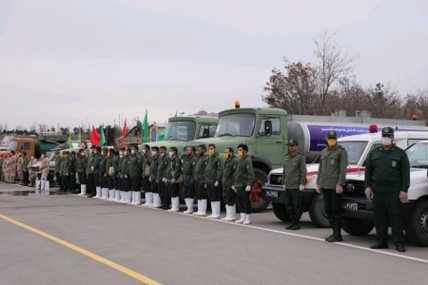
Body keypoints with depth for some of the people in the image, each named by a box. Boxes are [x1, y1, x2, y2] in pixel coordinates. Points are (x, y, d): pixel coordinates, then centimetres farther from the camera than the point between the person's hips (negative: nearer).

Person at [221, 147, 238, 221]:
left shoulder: (235, 161, -13)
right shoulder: (227, 161, 19)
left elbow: (235, 174, -19)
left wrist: (234, 184, -22)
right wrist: (223, 182, 20)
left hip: (231, 185, -10)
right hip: (225, 184, 10)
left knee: (231, 201, -6)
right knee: (226, 200, 14)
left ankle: (231, 217, 0)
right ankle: (228, 215, 21)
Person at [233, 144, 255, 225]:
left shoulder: (247, 160, -11)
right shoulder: (240, 160, 17)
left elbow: (251, 174, -20)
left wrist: (249, 184, -27)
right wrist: (235, 184, 23)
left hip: (244, 186, -9)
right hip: (239, 185, 9)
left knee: (246, 202, -4)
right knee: (240, 202, 12)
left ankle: (248, 219, 2)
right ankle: (243, 218, 20)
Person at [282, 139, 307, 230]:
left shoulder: (300, 157, -4)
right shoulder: (286, 157, 17)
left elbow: (303, 171, -9)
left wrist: (302, 184, -14)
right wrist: (283, 183, 14)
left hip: (296, 186, -7)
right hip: (288, 186, 7)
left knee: (297, 205, -4)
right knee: (288, 205, 9)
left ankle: (297, 223, 1)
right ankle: (293, 222, 18)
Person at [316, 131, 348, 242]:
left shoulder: (341, 151, -3)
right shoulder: (323, 152, 19)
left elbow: (343, 169, -11)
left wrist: (340, 184, -18)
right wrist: (318, 183, 16)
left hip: (335, 186, -7)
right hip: (325, 186, 7)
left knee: (336, 210, -4)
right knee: (328, 209, 10)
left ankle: (337, 234, 1)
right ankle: (335, 232, 19)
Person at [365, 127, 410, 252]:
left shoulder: (400, 153, 4)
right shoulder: (374, 153, 14)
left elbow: (405, 173, -1)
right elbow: (368, 170, 15)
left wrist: (404, 190, -8)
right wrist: (368, 186, 4)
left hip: (394, 192, -4)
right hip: (377, 191, 4)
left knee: (396, 217, -4)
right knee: (379, 217, 6)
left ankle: (399, 243, -1)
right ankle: (381, 241, 14)